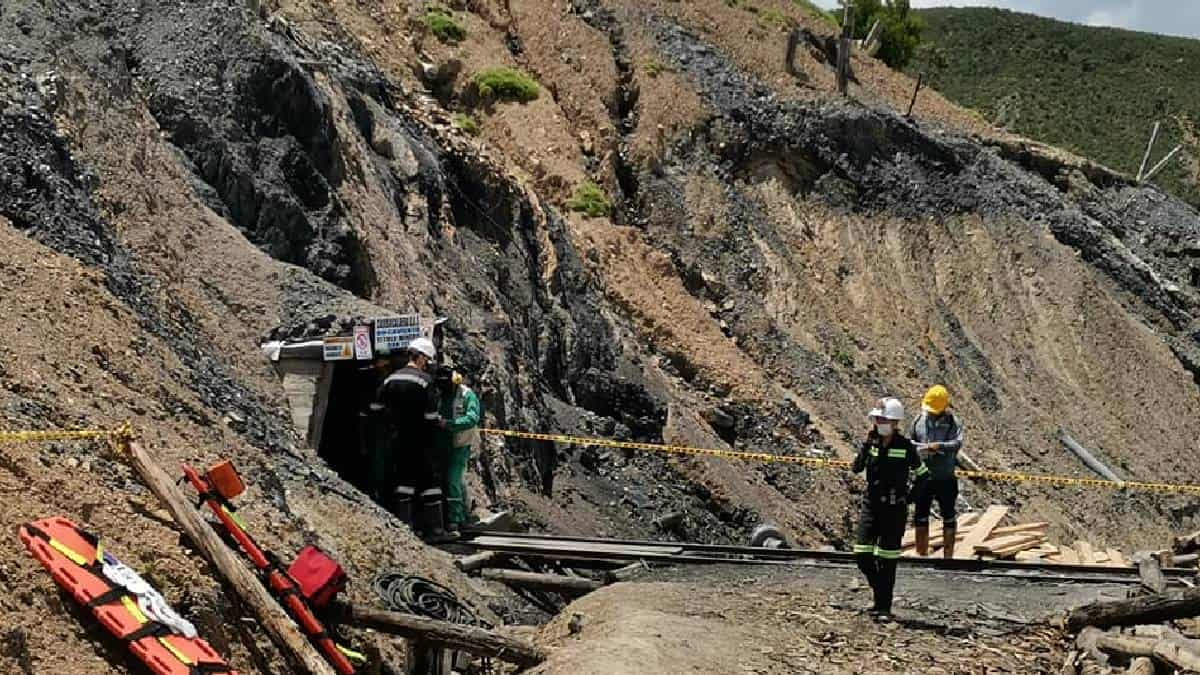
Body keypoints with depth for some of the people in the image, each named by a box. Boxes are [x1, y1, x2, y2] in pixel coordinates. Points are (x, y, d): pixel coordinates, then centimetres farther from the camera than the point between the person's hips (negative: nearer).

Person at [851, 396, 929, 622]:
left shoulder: (906, 447, -6)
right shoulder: (871, 443, 2)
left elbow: (922, 474, 6)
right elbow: (856, 468, -10)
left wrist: (912, 496, 3)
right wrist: (866, 444, -17)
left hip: (895, 508, -3)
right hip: (871, 504, 4)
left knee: (887, 559, -1)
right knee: (862, 554, -1)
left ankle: (884, 608, 6)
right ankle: (880, 593, 22)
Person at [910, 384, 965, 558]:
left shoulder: (953, 423, -6)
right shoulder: (919, 421, 5)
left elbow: (957, 443, -21)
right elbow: (910, 441, 15)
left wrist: (940, 446, -35)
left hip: (945, 477, -3)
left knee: (949, 516, 6)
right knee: (921, 515, 10)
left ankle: (948, 555, 15)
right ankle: (922, 553, 22)